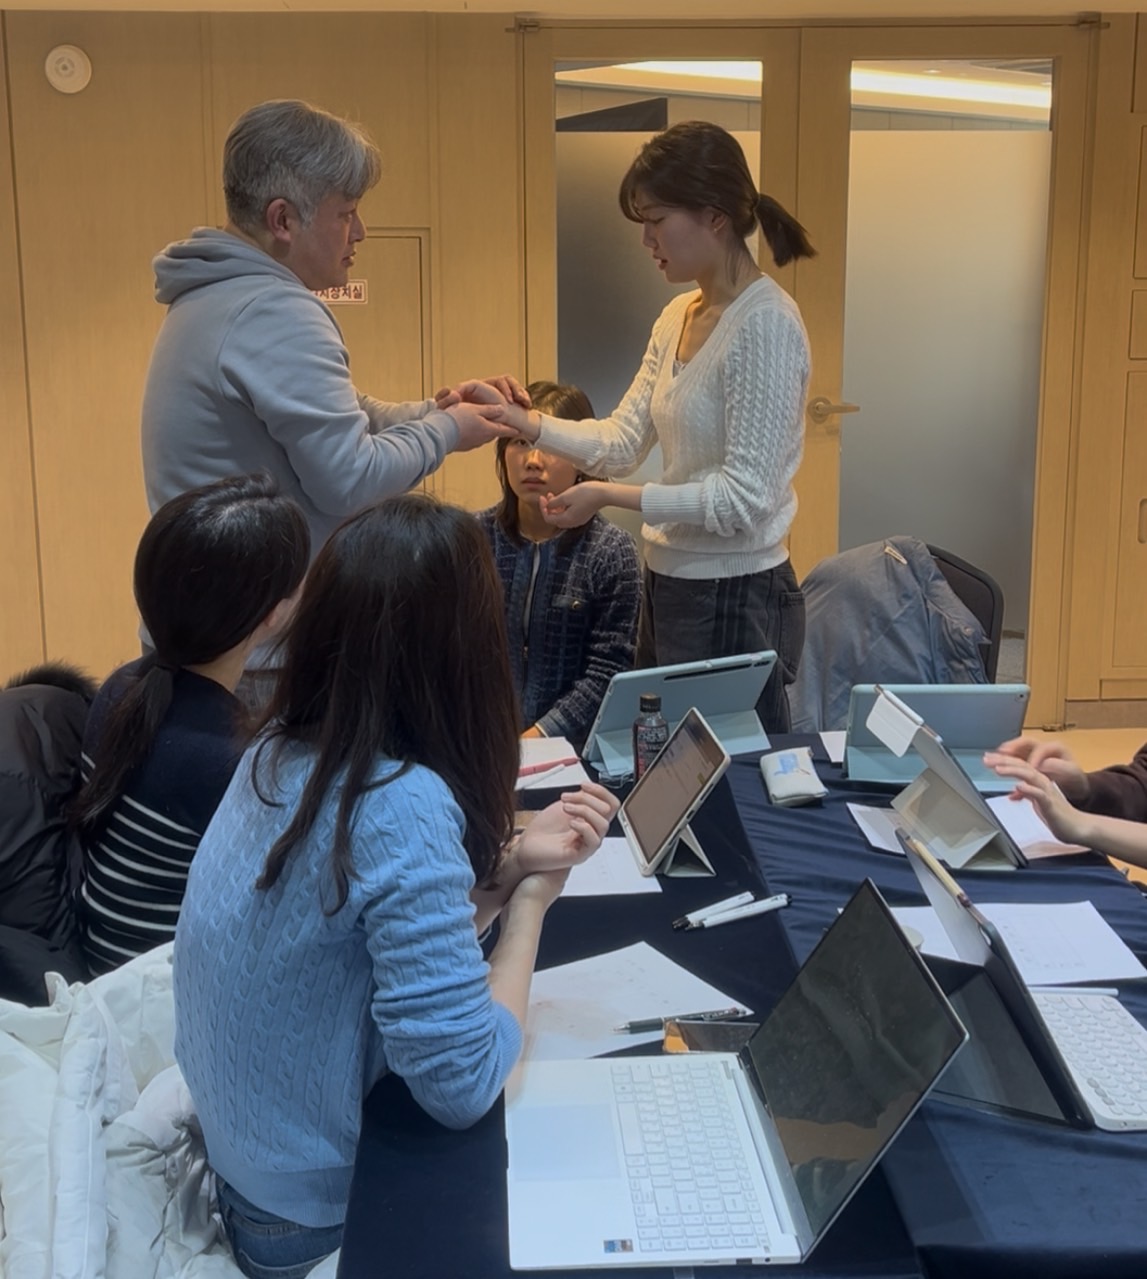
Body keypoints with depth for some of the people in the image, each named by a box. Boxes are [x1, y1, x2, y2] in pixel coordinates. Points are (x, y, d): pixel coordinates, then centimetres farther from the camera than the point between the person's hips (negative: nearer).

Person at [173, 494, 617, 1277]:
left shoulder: (280, 755, -6)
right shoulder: (405, 806, -33)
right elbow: (463, 1088, -28)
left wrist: (509, 863, -9)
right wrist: (531, 899, -16)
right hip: (314, 1207, -7)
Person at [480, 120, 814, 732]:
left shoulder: (765, 323, -15)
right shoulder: (677, 318, 10)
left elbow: (745, 496, -19)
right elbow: (621, 440, 8)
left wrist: (611, 496, -21)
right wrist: (521, 419, -4)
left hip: (732, 596, -8)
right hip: (668, 584, 8)